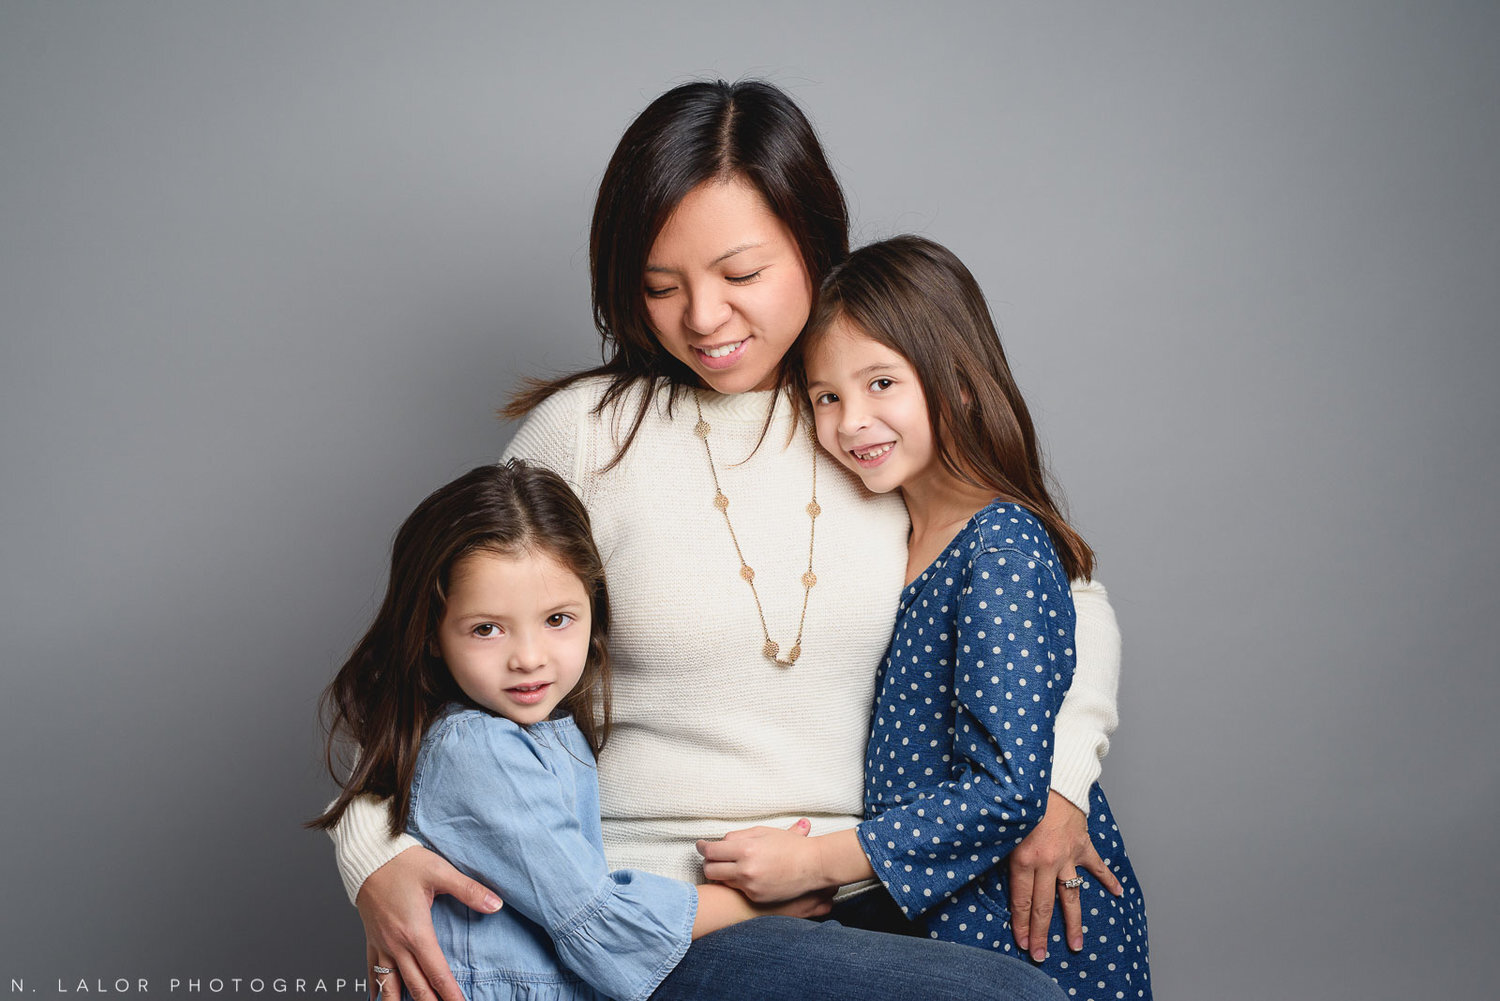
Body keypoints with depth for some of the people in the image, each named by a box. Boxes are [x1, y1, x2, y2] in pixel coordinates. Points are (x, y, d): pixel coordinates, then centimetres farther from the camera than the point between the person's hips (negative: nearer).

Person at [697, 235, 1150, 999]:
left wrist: (813, 863, -21)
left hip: (1034, 933, -7)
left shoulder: (1002, 548, -19)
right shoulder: (901, 538, 6)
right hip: (942, 918, 7)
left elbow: (1006, 791, -24)